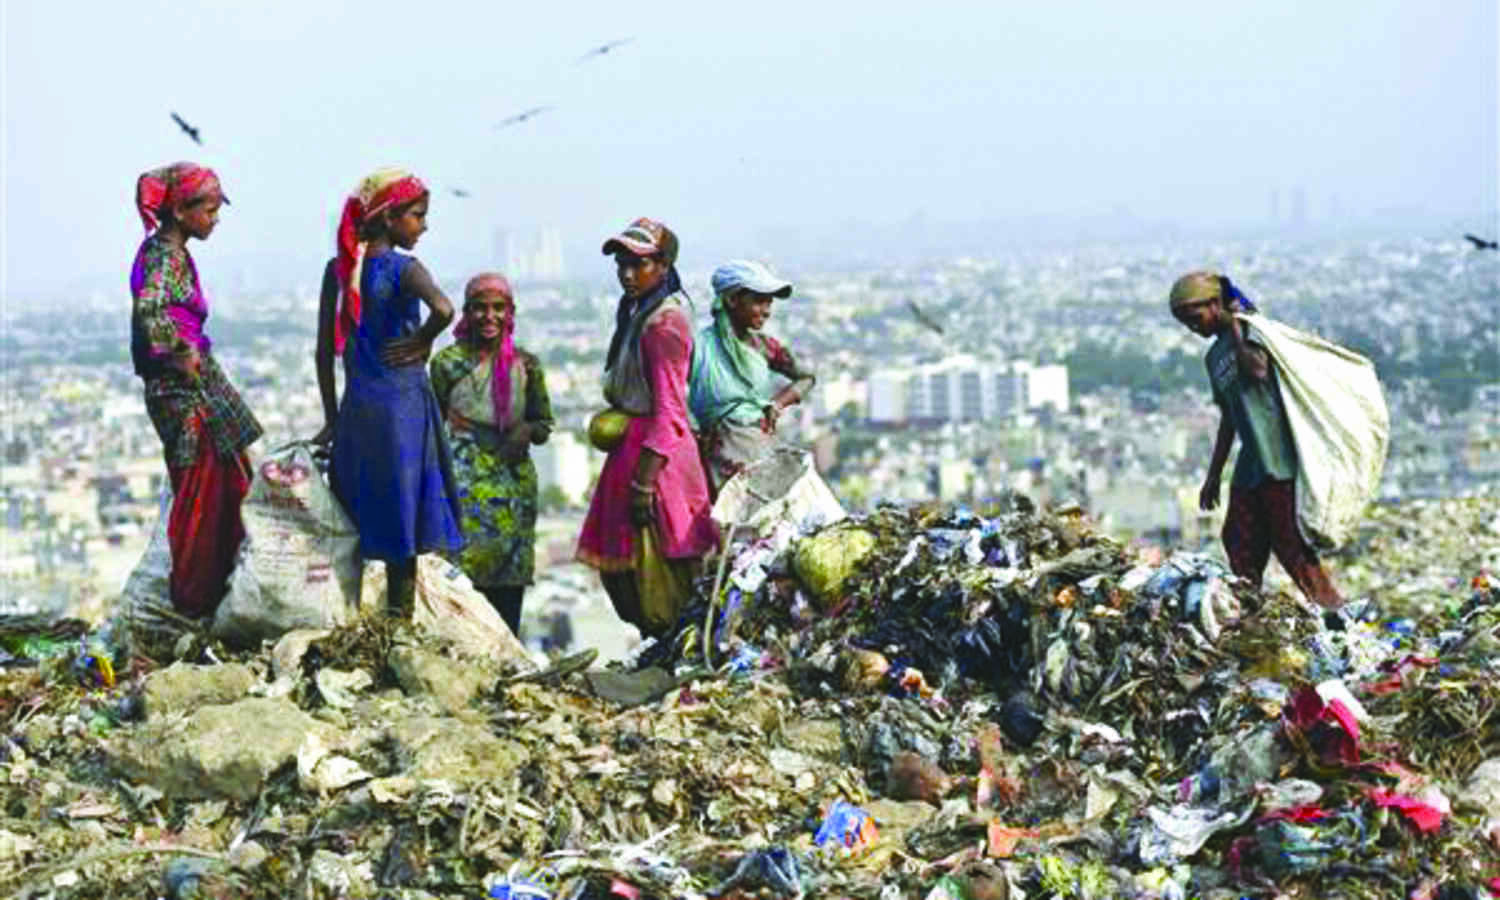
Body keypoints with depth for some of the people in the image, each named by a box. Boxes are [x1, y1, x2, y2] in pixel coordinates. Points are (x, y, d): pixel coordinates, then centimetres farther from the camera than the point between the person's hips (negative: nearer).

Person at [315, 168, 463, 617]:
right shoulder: (405, 269, -10)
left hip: (356, 406, 5)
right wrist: (421, 343, -11)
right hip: (404, 402, -5)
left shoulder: (337, 270, 6)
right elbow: (443, 309, -31)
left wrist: (331, 419, 12)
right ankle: (401, 614, 6)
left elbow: (325, 349, 7)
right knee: (404, 510, 3)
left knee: (357, 513, 12)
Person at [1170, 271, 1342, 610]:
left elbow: (1258, 369, -26)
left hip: (1278, 458, -8)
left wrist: (1235, 328, -15)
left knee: (1291, 546, -9)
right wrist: (1213, 475, 26)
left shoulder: (1249, 328, -4)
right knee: (1239, 548, 4)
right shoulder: (1214, 356, 20)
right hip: (1249, 464, 8)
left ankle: (1335, 612, -4)